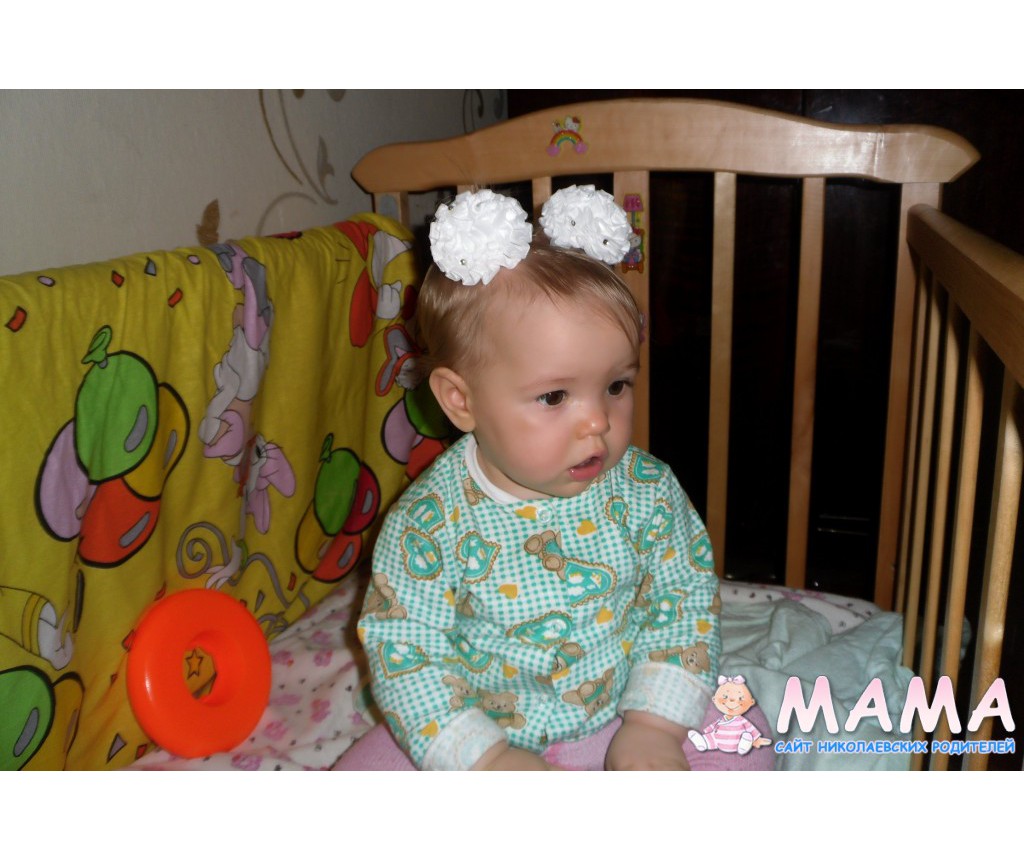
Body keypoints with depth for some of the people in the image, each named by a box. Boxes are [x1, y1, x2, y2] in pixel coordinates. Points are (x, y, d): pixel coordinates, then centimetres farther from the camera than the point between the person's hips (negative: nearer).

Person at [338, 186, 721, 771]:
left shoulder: (646, 491, -12)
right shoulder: (429, 524, -19)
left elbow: (686, 599, -5)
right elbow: (403, 655, -16)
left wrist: (655, 726, -16)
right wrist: (486, 759, -24)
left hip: (622, 724, 2)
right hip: (487, 731, -1)